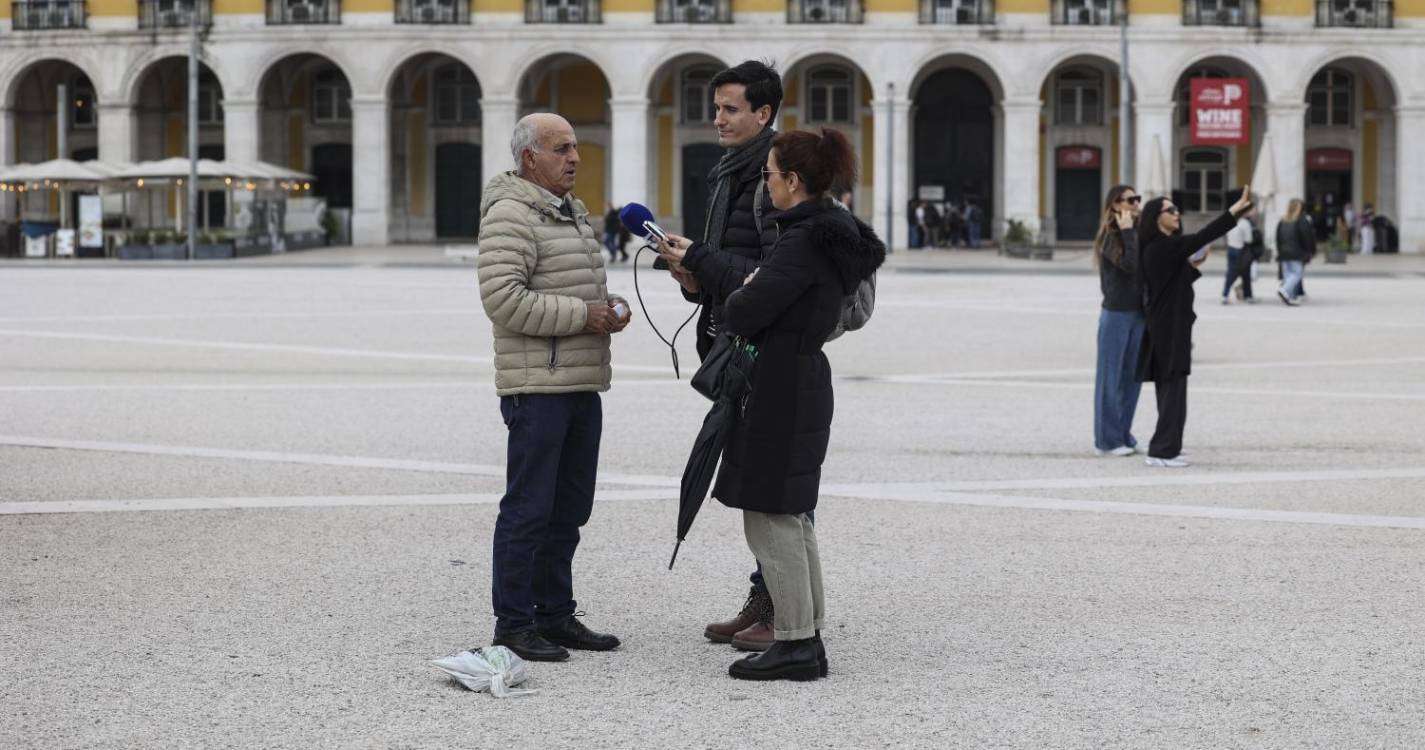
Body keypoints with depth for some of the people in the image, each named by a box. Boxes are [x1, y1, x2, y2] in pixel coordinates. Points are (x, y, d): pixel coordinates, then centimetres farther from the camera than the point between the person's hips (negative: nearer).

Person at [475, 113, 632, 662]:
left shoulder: (573, 213, 19)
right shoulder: (511, 215, -12)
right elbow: (503, 299, -21)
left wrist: (610, 305, 8)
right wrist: (583, 315, -19)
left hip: (581, 385, 9)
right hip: (537, 387, -9)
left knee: (568, 511, 14)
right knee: (528, 509, -6)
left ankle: (554, 614, 22)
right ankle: (513, 626, 0)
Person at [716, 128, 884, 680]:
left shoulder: (804, 243, -19)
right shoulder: (832, 235, 12)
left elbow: (744, 314, -23)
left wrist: (739, 293, 0)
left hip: (781, 388, -10)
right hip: (805, 380, 10)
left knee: (770, 515, -4)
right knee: (790, 515, 16)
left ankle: (796, 644, -1)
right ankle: (808, 638, 21)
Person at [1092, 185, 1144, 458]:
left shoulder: (1138, 233, 10)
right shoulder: (1109, 236, -10)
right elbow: (1130, 264, -23)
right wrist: (1127, 231, -20)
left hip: (1138, 313, 7)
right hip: (1116, 314, -7)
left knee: (1132, 377, 10)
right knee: (1111, 378, 0)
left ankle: (1124, 436, 18)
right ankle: (1107, 440, 5)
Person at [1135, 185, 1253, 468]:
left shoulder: (1165, 248, 13)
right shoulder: (1162, 246, -17)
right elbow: (1205, 236, -23)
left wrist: (1194, 265, 5)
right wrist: (1237, 208, -24)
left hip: (1169, 326, 10)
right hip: (1169, 328, -10)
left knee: (1171, 388, 15)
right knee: (1173, 388, -8)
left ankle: (1167, 447, 21)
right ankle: (1162, 451, -6)